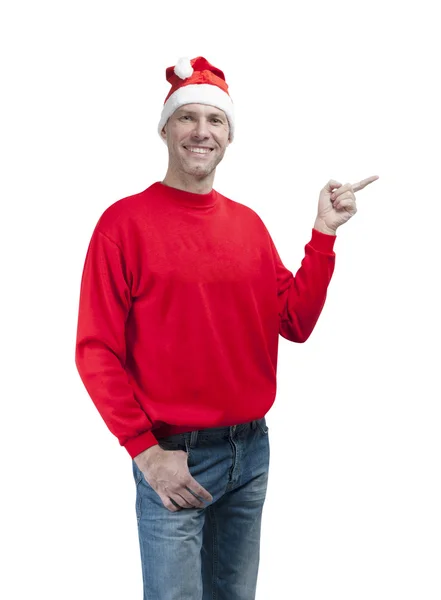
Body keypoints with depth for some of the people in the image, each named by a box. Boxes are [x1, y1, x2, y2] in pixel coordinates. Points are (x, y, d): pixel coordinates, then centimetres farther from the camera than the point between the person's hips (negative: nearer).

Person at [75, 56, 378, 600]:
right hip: (173, 457, -5)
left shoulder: (249, 224, 7)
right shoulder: (126, 221, -8)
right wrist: (144, 449, -14)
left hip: (252, 450, 5)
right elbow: (96, 352, -10)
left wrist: (323, 233, -1)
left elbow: (295, 324, 6)